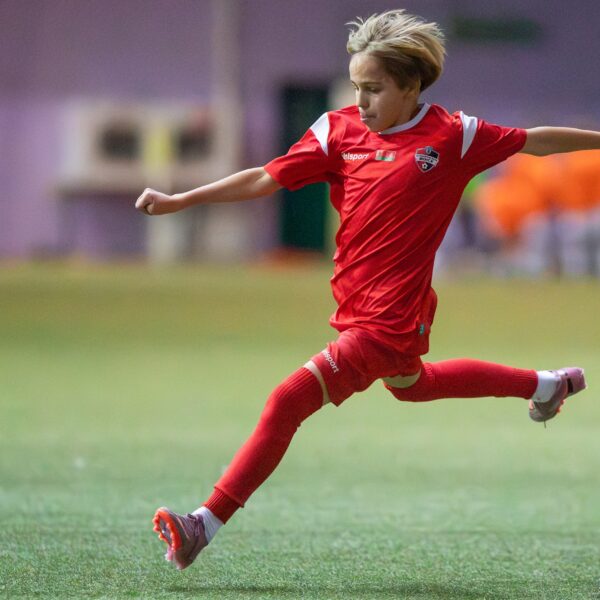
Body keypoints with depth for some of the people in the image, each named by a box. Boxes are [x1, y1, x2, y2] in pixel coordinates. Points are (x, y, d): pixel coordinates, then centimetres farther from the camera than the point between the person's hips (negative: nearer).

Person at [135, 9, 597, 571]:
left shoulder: (452, 135, -10)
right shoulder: (339, 130, 0)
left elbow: (533, 141, 4)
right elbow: (265, 178, -1)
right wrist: (179, 201, -8)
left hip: (389, 320, -7)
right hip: (355, 308, 7)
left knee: (288, 402, -17)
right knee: (411, 384, 34)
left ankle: (206, 523, -14)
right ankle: (546, 385, 54)